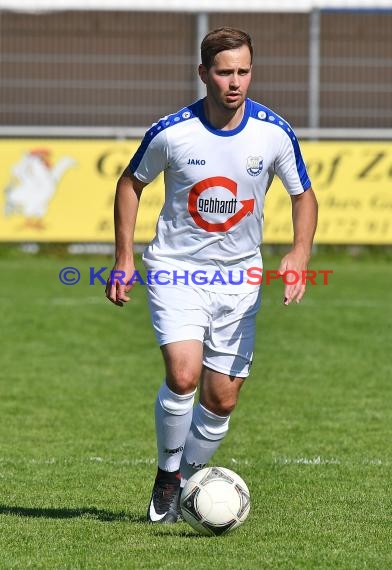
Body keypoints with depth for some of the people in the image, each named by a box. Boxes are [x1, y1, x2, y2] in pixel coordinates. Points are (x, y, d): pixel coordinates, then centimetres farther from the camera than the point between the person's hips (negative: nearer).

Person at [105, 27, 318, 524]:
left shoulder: (274, 133, -9)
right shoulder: (171, 132, -13)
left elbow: (303, 195, 5)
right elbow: (131, 183, 5)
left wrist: (299, 252, -12)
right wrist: (124, 258, 0)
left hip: (238, 278, 3)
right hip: (176, 271, -3)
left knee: (222, 400, 3)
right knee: (183, 376, -22)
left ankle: (185, 481, 26)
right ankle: (167, 477, 0)